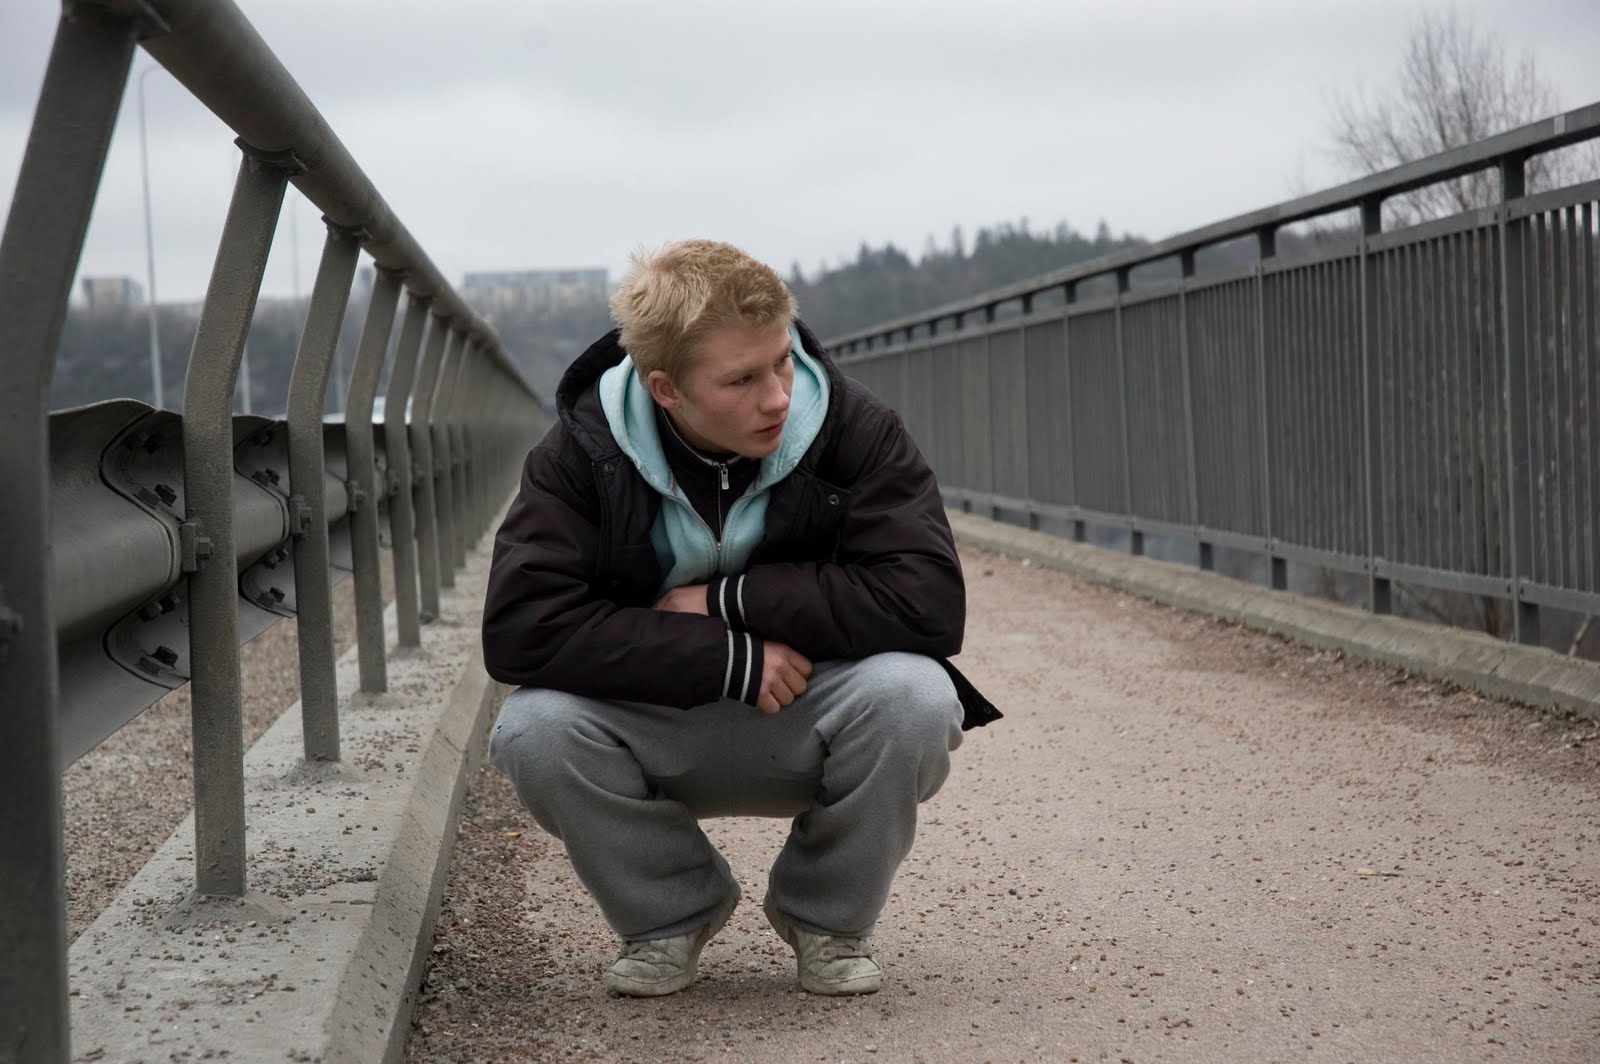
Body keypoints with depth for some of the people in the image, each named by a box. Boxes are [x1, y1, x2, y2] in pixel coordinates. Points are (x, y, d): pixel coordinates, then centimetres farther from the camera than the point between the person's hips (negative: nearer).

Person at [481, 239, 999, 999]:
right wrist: (731, 658, -29)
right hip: (658, 732, 1)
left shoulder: (851, 427, -15)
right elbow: (518, 629, -25)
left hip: (809, 732, 0)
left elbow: (929, 603, -25)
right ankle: (670, 913, 2)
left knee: (914, 696, -32)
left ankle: (827, 916, -1)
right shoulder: (585, 449, -14)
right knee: (532, 727, -29)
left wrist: (730, 599, -24)